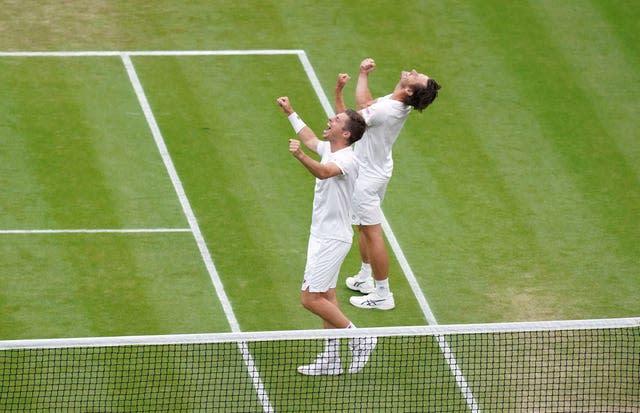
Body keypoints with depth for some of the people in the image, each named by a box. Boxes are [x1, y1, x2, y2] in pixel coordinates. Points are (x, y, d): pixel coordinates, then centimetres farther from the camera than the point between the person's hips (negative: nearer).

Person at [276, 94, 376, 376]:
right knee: (325, 297, 12)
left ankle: (359, 339, 0)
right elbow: (310, 139, 32)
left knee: (310, 298, -9)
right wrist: (290, 113, 37)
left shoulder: (346, 159, -23)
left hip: (332, 239, -10)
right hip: (322, 234, 10)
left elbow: (323, 172, -46)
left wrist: (301, 156, -62)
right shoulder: (328, 150, 7)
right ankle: (331, 358, 16)